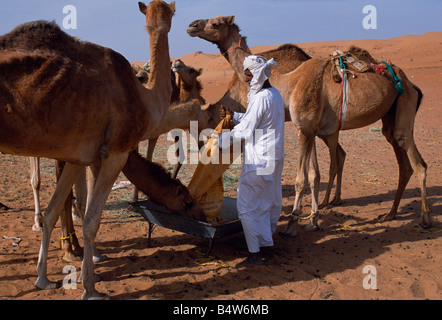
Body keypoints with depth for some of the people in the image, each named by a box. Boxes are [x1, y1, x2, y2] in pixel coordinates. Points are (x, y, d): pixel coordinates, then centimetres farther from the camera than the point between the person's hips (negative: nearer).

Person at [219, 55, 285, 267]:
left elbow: (245, 130, -16)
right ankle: (266, 242, 31)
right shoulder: (274, 94, 11)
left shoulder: (261, 98, -19)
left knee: (247, 205, -5)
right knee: (270, 201, 18)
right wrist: (233, 115, 13)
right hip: (273, 156, 10)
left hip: (259, 158, -10)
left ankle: (254, 254, -2)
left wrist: (220, 140, -7)